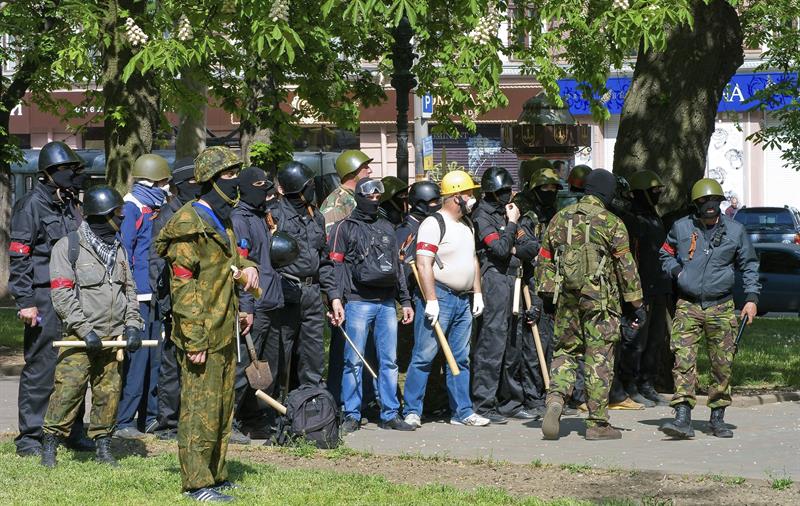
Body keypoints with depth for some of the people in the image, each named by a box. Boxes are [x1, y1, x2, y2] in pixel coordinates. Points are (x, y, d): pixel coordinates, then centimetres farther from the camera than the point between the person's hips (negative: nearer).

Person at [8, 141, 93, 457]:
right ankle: (29, 437, 2)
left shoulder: (71, 206, 16)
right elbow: (18, 257, -11)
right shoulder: (32, 205, -6)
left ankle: (74, 432, 18)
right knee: (40, 368, -5)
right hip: (44, 298, -7)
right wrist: (25, 301, -16)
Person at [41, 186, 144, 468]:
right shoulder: (68, 247, -4)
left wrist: (132, 325, 5)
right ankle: (50, 446, -3)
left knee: (109, 392, 5)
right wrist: (85, 330, -16)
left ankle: (103, 447, 15)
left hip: (114, 336, 6)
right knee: (68, 389, -11)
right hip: (81, 337, -5)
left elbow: (129, 289, 20)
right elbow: (61, 294, -10)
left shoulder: (118, 249, 16)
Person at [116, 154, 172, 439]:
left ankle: (149, 417, 20)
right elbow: (122, 252, -15)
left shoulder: (154, 209, 17)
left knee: (154, 358, 13)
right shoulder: (132, 209, -10)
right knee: (137, 358, -10)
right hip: (138, 298, -9)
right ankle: (123, 422, -7)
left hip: (155, 296, 9)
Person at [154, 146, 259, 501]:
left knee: (222, 410, 15)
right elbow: (183, 287, -18)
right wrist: (194, 341, -21)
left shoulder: (222, 221, 16)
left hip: (225, 334, 10)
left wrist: (247, 268, 6)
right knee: (200, 410, -6)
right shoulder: (190, 224, -14)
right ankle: (196, 483, 0)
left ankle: (216, 476, 24)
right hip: (202, 336, -10)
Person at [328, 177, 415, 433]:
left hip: (387, 303, 5)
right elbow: (336, 265, -4)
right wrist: (336, 297, -16)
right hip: (358, 303, -5)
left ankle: (390, 414, 9)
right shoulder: (345, 228, 3)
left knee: (389, 361, 5)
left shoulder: (387, 228, 20)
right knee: (354, 361, -4)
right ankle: (351, 415, 0)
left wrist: (405, 301, 19)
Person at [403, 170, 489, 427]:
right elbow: (423, 264, -18)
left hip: (463, 300, 8)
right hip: (439, 297, -8)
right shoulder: (434, 224, -12)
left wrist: (477, 293, 16)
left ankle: (462, 411, 15)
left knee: (460, 358, 11)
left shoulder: (467, 225, 16)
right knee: (424, 356, -5)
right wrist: (431, 301, -22)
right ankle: (412, 411, -1)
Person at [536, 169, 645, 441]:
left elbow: (544, 259, 12)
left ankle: (555, 399, -10)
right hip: (600, 301, -4)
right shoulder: (611, 223, -7)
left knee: (565, 351, 15)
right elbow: (626, 267, -5)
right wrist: (637, 303, 0)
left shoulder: (560, 218, 8)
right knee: (599, 359, 2)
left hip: (566, 299, 4)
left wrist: (545, 293, 19)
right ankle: (597, 423, 5)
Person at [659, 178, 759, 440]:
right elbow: (666, 255, 19)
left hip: (721, 307, 1)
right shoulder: (681, 228, 4)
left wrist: (751, 298, 3)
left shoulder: (735, 230, 4)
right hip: (688, 305, -1)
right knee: (683, 360, -13)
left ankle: (717, 418, 17)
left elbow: (749, 265, 12)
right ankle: (683, 419, -17)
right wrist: (677, 272, -1)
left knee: (722, 364, 3)